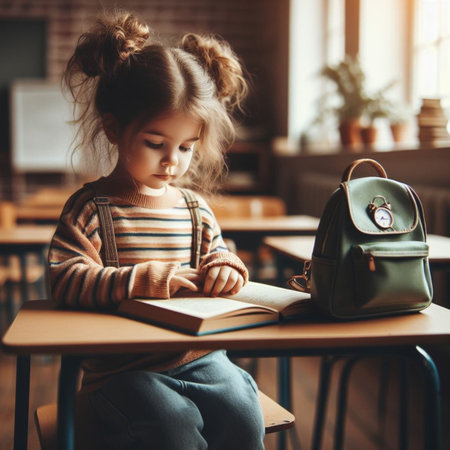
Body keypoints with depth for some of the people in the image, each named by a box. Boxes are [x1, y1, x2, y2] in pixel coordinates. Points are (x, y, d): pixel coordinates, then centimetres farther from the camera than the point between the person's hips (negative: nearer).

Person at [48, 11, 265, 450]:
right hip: (121, 371, -4)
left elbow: (216, 254, 23)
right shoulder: (90, 207, -5)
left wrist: (226, 268, -3)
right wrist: (137, 280, -27)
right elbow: (64, 279, -14)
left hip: (197, 357, 5)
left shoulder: (196, 209, 11)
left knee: (242, 414, -19)